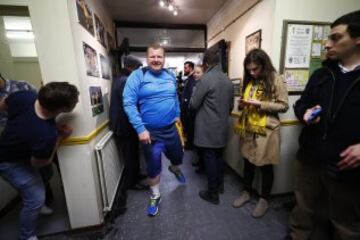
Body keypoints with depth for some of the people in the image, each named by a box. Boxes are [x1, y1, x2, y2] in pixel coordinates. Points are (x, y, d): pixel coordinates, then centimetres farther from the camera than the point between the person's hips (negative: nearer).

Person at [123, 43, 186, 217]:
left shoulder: (170, 76, 5)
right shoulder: (137, 76, -12)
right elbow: (128, 103, -17)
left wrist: (177, 115, 14)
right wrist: (140, 129, -22)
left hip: (171, 128, 5)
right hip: (150, 132, -4)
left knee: (178, 157, 23)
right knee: (153, 167, 12)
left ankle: (174, 169, 61)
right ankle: (155, 196, 39)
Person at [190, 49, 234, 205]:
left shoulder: (206, 79, -15)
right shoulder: (228, 80, 7)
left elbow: (193, 104, -12)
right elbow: (231, 105, 13)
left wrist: (202, 107, 9)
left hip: (208, 128, -7)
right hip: (222, 126, 7)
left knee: (209, 158, 4)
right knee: (218, 156, 20)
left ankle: (213, 193, 18)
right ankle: (220, 185, 38)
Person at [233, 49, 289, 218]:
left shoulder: (276, 80, -7)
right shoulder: (248, 80, 10)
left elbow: (283, 106, -9)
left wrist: (260, 104, -20)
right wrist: (242, 104, -4)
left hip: (266, 129, -5)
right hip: (248, 128, 6)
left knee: (265, 165, 10)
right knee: (248, 161, 16)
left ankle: (264, 200, 31)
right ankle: (246, 193, 36)